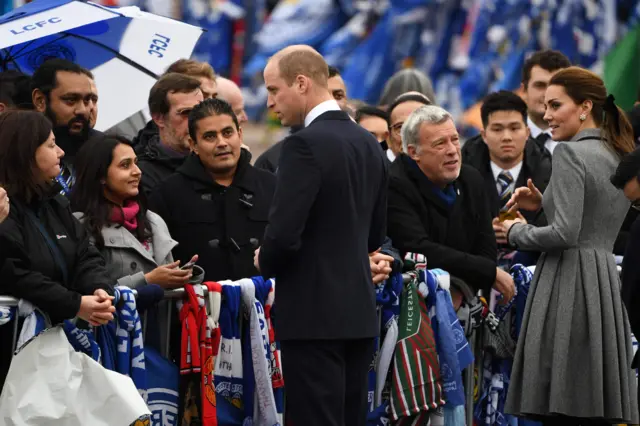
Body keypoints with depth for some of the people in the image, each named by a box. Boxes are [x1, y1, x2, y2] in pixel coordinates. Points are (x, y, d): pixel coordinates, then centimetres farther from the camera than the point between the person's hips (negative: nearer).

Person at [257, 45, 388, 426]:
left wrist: (265, 264, 0)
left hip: (314, 313, -8)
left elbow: (284, 233, -20)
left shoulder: (306, 144, -15)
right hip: (359, 311, 8)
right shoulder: (368, 143, 11)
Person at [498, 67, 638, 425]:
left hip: (567, 283, -9)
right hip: (606, 281, 9)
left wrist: (516, 232, -2)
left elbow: (565, 234, -18)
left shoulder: (571, 153, -10)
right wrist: (543, 204, 17)